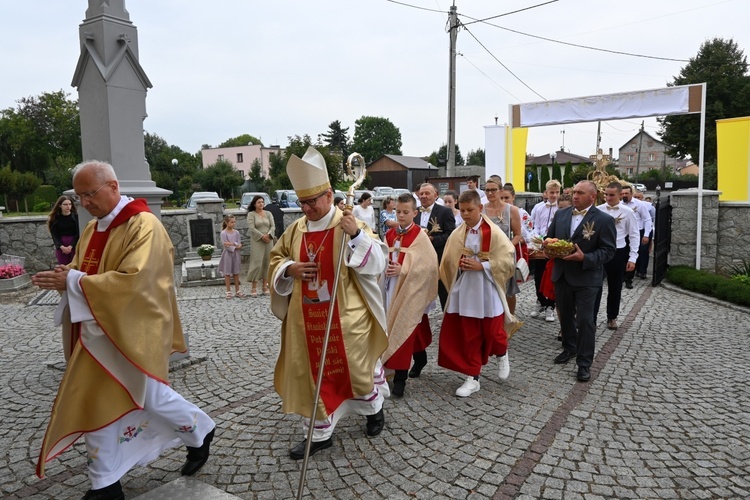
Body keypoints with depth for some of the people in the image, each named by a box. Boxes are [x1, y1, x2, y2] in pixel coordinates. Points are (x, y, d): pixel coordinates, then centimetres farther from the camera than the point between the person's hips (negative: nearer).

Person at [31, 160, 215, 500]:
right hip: (97, 332, 8)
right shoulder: (92, 229, 10)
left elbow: (132, 281, -27)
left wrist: (72, 281, -25)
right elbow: (82, 271, 16)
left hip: (133, 334, -8)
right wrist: (64, 276, -8)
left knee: (149, 397, 5)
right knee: (95, 405, 10)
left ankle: (201, 431, 32)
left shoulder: (143, 226, -17)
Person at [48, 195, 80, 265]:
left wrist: (71, 246, -15)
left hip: (74, 245, -2)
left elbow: (78, 233, -6)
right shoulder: (55, 218, 1)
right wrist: (62, 247, -15)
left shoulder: (75, 216, -5)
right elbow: (54, 235, -1)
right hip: (61, 247, 2)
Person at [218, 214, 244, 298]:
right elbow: (225, 245, -15)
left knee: (236, 273, 9)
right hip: (227, 254, -4)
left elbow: (240, 245, -2)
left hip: (236, 254, 4)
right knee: (227, 273, 4)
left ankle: (237, 291, 17)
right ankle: (228, 291, 12)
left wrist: (231, 244, -16)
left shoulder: (236, 232, 4)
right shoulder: (224, 233, -9)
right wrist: (235, 245, -14)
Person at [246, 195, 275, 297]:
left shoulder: (268, 214, 12)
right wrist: (262, 236, -17)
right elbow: (251, 228, -10)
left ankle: (265, 287, 11)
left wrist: (268, 235, -15)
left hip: (268, 241, 4)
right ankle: (253, 288, -4)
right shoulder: (251, 214, 1)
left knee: (267, 263, 4)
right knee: (257, 263, -8)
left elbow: (273, 226, 3)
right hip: (257, 242, -4)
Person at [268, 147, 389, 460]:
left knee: (356, 366, 13)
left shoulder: (349, 225, -11)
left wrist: (357, 234, -33)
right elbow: (275, 259, 15)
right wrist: (289, 268, -7)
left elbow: (377, 263, -18)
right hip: (308, 320, 5)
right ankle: (320, 433, 28)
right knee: (312, 372, 11)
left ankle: (374, 408, 43)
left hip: (346, 318, -4)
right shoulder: (296, 229, 4)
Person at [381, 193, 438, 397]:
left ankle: (400, 377, 3)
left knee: (403, 330, -4)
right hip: (391, 288, 6)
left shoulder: (420, 236, -9)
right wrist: (384, 267, -9)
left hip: (409, 290, -6)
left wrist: (403, 270, -22)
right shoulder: (390, 234, 9)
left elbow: (429, 264, -14)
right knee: (392, 328, 12)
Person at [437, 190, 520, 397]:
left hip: (487, 291, -3)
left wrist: (481, 266, -21)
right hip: (465, 291, 3)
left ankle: (502, 355, 44)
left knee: (492, 332, 10)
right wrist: (459, 264, -14)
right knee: (469, 337, 8)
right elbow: (448, 263, 7)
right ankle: (473, 378, 20)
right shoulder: (457, 234, 0)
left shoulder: (494, 233, -11)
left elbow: (508, 261, -13)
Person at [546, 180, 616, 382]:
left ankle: (584, 362, 10)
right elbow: (549, 237, 12)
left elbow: (608, 250, -11)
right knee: (565, 316, 18)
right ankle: (569, 348, 38)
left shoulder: (604, 220, -9)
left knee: (584, 320, -1)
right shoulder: (561, 214, 6)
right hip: (561, 275, 5)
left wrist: (585, 258, -25)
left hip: (586, 278, -5)